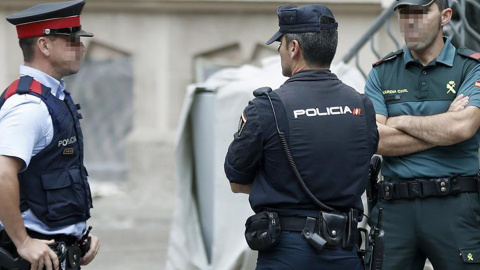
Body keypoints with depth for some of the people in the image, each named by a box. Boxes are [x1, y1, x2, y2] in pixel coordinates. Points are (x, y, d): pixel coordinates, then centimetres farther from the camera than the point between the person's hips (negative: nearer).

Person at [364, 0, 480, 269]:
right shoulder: (382, 73, 10)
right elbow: (375, 140, -4)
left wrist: (401, 122, -3)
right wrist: (443, 128, -8)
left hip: (454, 206, -2)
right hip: (394, 206, 2)